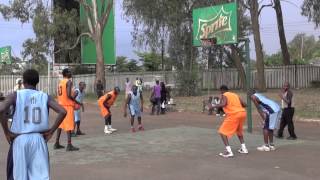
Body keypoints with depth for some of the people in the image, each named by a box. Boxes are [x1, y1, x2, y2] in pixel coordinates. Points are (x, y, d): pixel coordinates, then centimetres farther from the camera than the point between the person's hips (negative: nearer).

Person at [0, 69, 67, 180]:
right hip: (39, 139, 1)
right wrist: (51, 131, 0)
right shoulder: (45, 97, 3)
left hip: (19, 139, -1)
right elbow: (62, 112, -8)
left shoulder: (16, 95, -1)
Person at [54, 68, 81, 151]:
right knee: (69, 124, -7)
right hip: (68, 105, -9)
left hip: (61, 104, 9)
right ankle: (69, 145, -8)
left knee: (60, 124, 14)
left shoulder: (60, 82, 14)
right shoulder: (69, 81, -12)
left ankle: (57, 143, 18)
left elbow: (59, 94, 16)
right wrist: (77, 102, -12)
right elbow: (69, 95, -22)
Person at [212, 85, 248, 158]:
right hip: (243, 113, 8)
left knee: (222, 132, -1)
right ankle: (243, 148, 32)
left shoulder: (224, 95, 4)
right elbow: (244, 105, 20)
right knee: (239, 131, 32)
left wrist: (214, 106, -4)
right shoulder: (235, 95, 24)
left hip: (234, 115, -8)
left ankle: (229, 151, -12)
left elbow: (223, 104, -17)